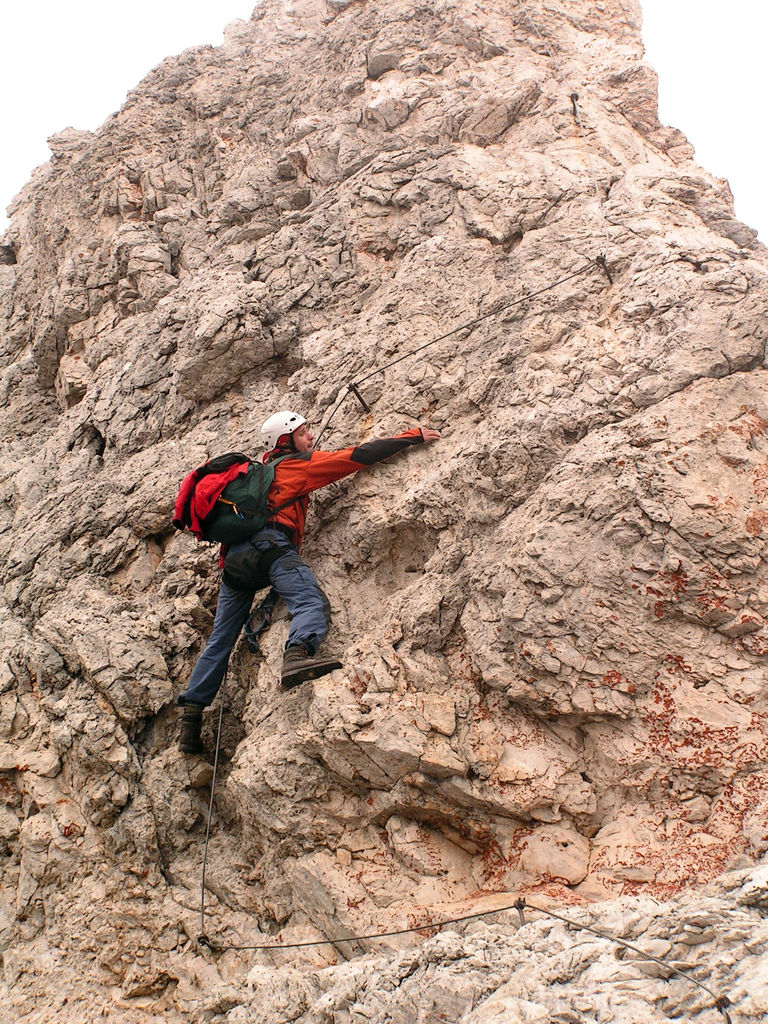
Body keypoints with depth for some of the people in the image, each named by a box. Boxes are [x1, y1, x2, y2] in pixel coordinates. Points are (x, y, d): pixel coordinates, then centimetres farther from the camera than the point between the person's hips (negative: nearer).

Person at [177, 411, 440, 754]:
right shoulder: (300, 465, 14)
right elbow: (361, 455, 11)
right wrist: (414, 436, 16)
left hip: (234, 555, 8)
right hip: (269, 544, -8)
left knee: (219, 641, 10)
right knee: (312, 602, -27)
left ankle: (191, 715, 7)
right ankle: (297, 655, -58)